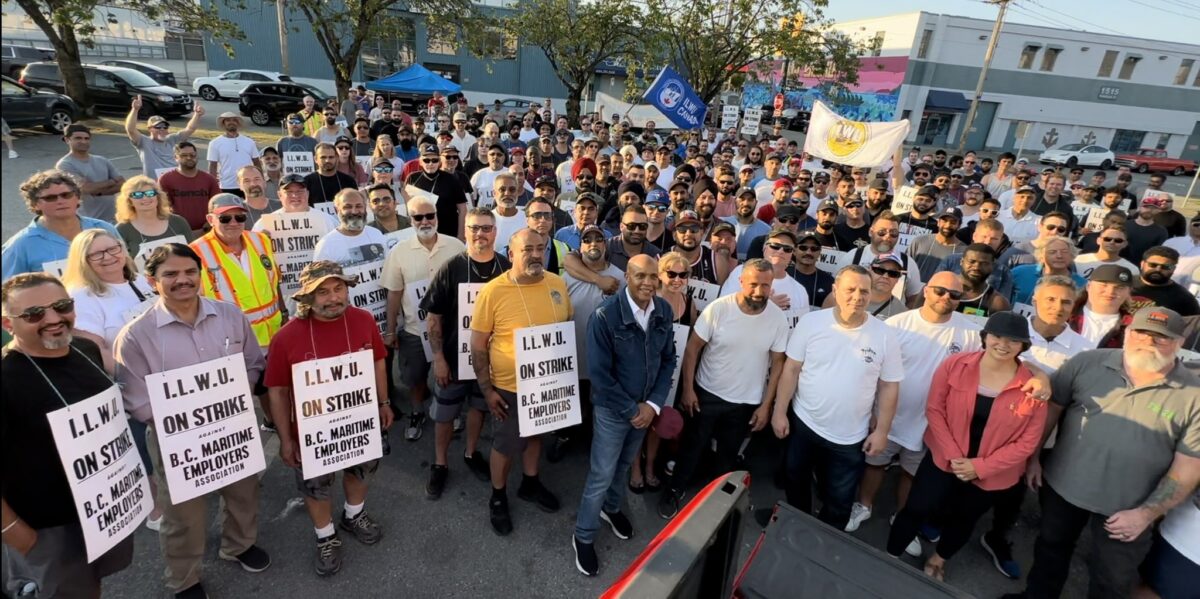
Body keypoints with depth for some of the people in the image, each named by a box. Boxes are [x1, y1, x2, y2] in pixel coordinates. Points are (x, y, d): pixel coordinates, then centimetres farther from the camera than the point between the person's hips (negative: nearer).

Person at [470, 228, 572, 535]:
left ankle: (530, 483, 49)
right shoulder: (493, 291, -19)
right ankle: (498, 497, 39)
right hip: (511, 386, -4)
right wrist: (486, 388, -12)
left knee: (536, 433, 25)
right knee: (506, 444, 13)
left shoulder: (557, 284, -6)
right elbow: (478, 345, -12)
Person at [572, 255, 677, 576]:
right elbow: (599, 372, -21)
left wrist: (653, 404, -10)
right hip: (612, 409, -5)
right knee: (602, 474, 6)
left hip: (645, 406, 5)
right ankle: (584, 537, 27)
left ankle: (612, 508, 51)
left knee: (625, 464, 25)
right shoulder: (606, 315, -24)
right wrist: (631, 409, -16)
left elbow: (668, 360, 0)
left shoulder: (665, 311, -9)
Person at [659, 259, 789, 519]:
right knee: (693, 446, 15)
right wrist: (687, 389, -11)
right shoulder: (718, 308, -20)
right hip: (707, 393, -1)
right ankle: (674, 491, 37)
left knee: (729, 453, 22)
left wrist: (766, 405, -3)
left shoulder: (778, 318, -13)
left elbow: (777, 362, -4)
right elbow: (693, 348, -12)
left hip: (747, 401, 2)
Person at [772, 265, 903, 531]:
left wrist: (881, 431, -3)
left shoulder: (884, 335, -11)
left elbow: (889, 386, -3)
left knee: (839, 501, 16)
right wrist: (780, 411, -7)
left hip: (850, 438, -1)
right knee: (796, 483, 23)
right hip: (803, 424, 1)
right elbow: (791, 369, -6)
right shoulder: (811, 322, -12)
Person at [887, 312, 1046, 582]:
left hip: (990, 474, 1)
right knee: (917, 509, 4)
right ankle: (890, 557, 28)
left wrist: (980, 466, -16)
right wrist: (953, 455, -17)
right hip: (943, 459, -1)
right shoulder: (955, 365, -14)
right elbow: (934, 409, -10)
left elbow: (1028, 441, -11)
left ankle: (938, 560, 50)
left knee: (963, 520, 22)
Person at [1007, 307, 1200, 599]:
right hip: (1062, 485, 1)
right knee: (1052, 547, 23)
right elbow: (1050, 407, 0)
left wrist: (1146, 513, -14)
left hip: (1127, 508, -1)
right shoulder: (1087, 363, -9)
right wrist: (1032, 456, -2)